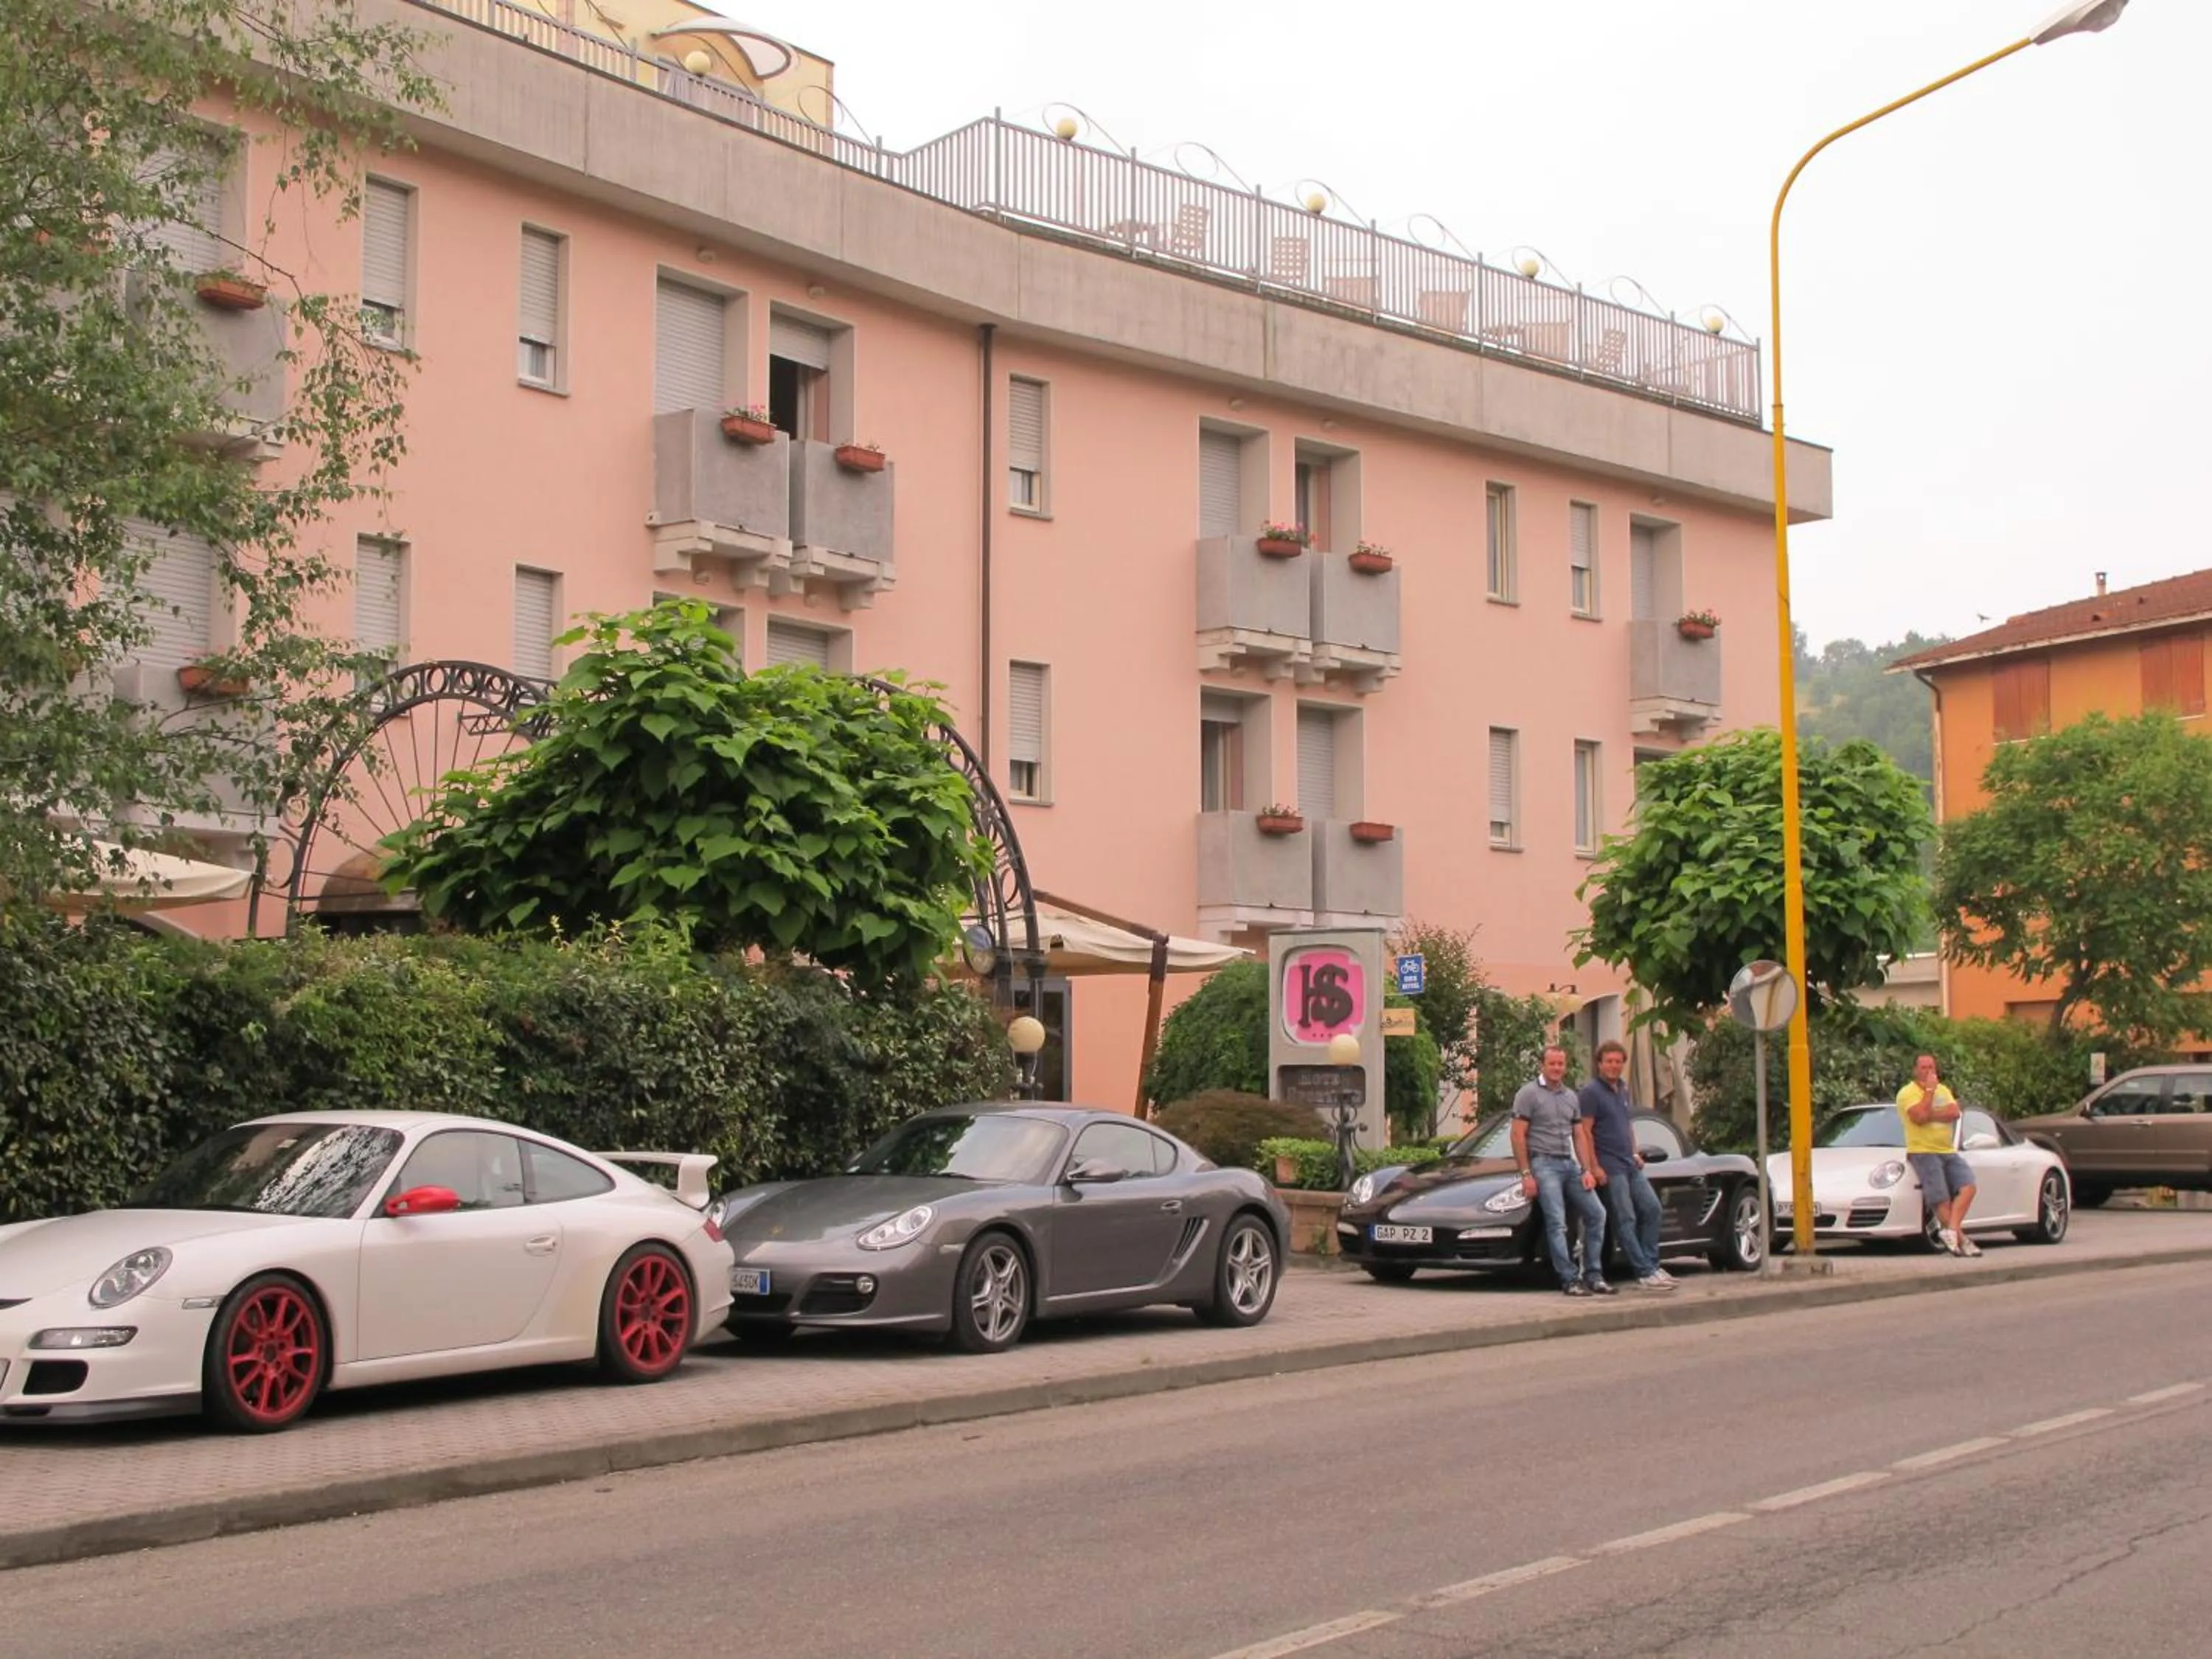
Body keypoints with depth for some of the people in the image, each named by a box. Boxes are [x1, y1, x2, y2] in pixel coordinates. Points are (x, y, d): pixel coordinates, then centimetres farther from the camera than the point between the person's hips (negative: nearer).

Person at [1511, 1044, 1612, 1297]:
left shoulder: (1571, 1097, 17)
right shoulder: (1529, 1093, -2)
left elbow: (1580, 1136, 16)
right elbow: (1518, 1136, -7)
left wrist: (1587, 1170, 4)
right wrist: (1526, 1174, -13)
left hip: (1571, 1164, 7)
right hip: (1544, 1164, -6)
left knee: (1596, 1213, 1)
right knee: (1557, 1223, -12)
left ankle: (1593, 1275, 8)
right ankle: (1570, 1280, -12)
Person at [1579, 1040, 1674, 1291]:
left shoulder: (1623, 1089, 16)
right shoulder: (1592, 1092, -10)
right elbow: (1585, 1132, -14)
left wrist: (1635, 1153, 14)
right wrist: (1594, 1167, -19)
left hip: (1630, 1164, 8)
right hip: (1610, 1167, -8)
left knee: (1652, 1208, 5)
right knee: (1625, 1220, -7)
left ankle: (1651, 1265, 11)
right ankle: (1644, 1273, -7)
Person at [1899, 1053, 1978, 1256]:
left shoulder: (1943, 1090, 18)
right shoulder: (1907, 1093, -3)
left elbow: (1954, 1112, -1)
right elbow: (1919, 1117, -20)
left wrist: (1930, 1114, -13)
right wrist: (1930, 1090, -12)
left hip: (1948, 1152, 6)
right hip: (1923, 1153, -6)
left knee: (1968, 1186, -16)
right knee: (1942, 1200, -13)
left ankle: (1950, 1231, -24)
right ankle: (1961, 1239, -10)